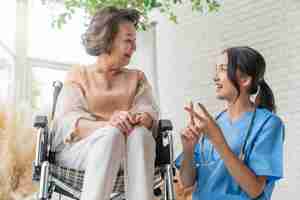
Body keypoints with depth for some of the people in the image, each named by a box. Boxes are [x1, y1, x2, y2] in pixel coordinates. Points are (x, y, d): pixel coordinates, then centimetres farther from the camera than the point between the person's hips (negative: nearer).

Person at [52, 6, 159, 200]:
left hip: (128, 152, 2)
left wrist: (141, 119, -24)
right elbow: (67, 120, -6)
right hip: (78, 148, -2)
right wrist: (108, 125, -27)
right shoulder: (78, 75, 10)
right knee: (112, 134, -35)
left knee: (139, 133, -32)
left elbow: (149, 111, 2)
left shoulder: (137, 77, 20)